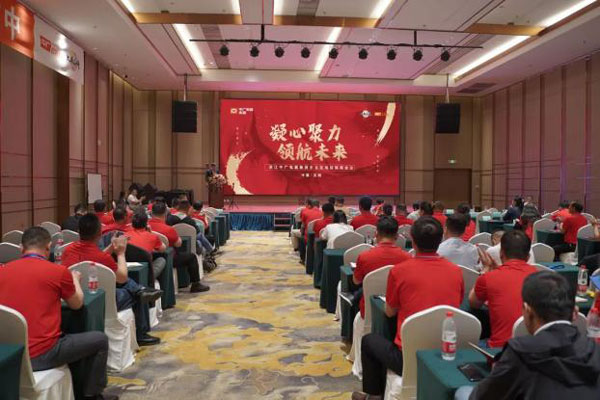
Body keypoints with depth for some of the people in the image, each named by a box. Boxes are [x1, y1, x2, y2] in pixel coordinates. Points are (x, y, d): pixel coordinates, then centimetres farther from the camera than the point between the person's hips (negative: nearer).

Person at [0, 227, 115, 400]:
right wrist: (75, 280, 26)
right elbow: (76, 304, 8)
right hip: (42, 354, -6)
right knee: (100, 340, 14)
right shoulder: (58, 271, -9)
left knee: (68, 338, 33)